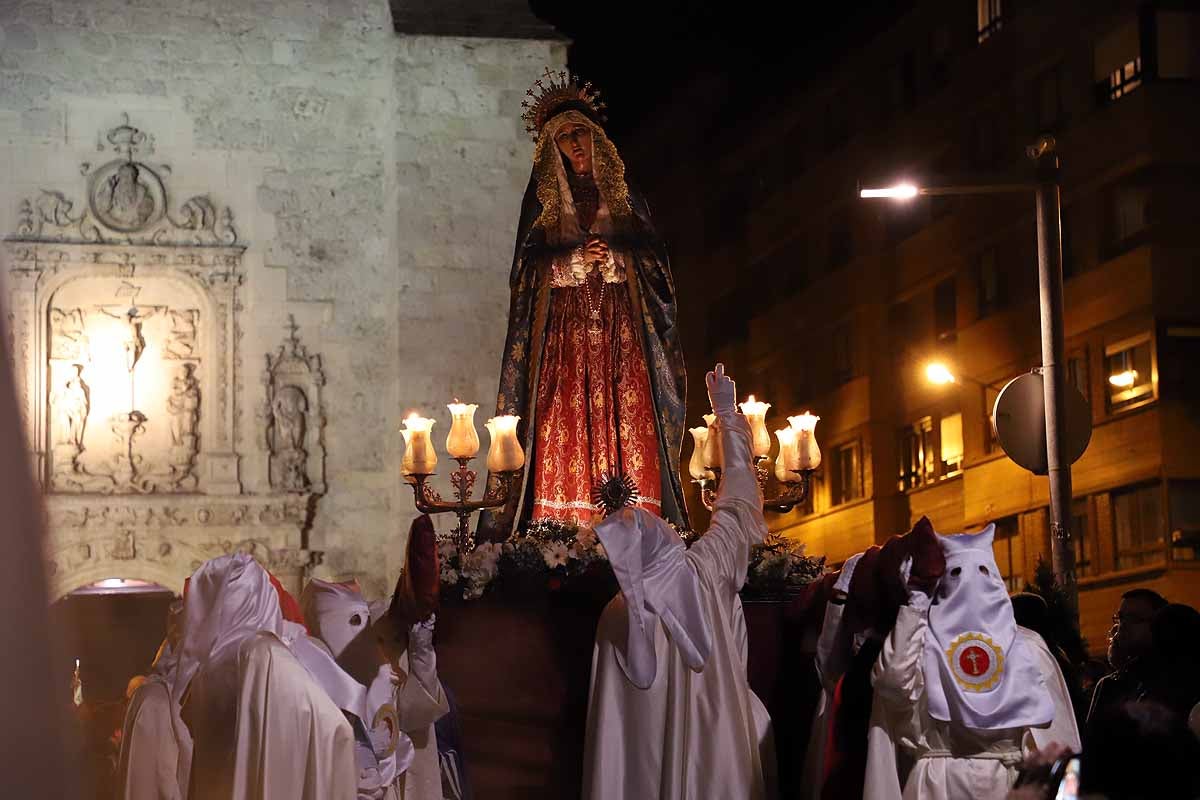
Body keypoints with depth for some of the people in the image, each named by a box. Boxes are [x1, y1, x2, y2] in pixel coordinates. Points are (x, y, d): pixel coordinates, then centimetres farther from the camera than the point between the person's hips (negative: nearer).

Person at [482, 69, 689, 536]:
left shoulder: (621, 193, 15)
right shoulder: (544, 196, 12)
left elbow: (651, 252, 8)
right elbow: (530, 261, 4)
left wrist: (613, 255, -9)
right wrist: (577, 260, -10)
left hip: (620, 321, 1)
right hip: (563, 320, -1)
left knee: (626, 421, -10)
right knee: (565, 423, -12)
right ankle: (561, 528, -15)